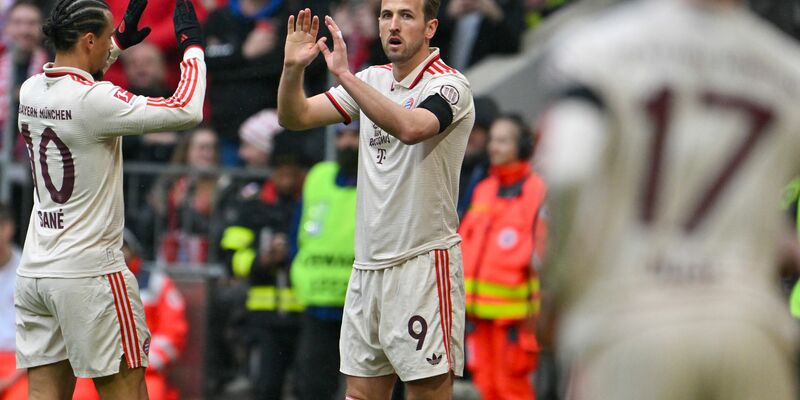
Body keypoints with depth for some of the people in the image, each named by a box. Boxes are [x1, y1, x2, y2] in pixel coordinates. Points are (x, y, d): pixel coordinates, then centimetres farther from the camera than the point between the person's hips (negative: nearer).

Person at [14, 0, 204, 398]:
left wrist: (119, 41, 33)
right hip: (89, 273, -7)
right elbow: (187, 111, -17)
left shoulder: (30, 91, 5)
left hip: (34, 271, 7)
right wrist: (192, 45, -4)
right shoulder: (95, 101, -17)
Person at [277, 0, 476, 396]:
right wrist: (293, 67, -7)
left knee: (428, 390, -8)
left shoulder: (448, 85, -9)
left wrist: (345, 74, -30)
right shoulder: (372, 81, 12)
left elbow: (410, 128, -30)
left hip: (423, 263, -7)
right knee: (361, 392, 6)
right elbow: (296, 117, 12)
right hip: (368, 265, 7)